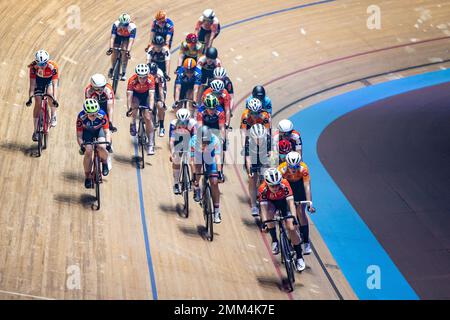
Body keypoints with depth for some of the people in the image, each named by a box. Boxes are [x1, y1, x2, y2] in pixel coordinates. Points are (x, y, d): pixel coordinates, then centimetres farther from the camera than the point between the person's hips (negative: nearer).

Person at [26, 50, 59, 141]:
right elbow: (32, 84, -29)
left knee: (50, 94, -30)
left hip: (50, 79, -1)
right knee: (38, 103, -10)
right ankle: (35, 131, -5)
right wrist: (30, 98, -38)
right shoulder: (33, 67, -32)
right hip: (39, 80, 1)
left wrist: (55, 99, -47)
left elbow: (54, 85, -38)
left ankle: (53, 116, -5)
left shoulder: (53, 67, -36)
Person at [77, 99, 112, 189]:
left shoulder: (102, 115, -33)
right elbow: (79, 135, -25)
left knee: (101, 147, -29)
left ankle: (105, 162, 6)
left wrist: (108, 143, -42)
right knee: (88, 151, -19)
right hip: (87, 132, 1)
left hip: (99, 130, 0)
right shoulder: (81, 117, -32)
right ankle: (88, 177, 0)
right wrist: (81, 145, -43)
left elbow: (107, 131, -26)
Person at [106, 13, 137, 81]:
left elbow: (131, 41, -42)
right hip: (118, 36, 1)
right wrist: (110, 48, -47)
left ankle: (124, 73, -9)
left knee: (125, 52, -20)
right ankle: (112, 68, 24)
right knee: (114, 53, -6)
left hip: (127, 38, -1)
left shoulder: (132, 27, -37)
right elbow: (112, 37, -37)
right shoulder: (116, 24, -34)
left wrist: (128, 51, -52)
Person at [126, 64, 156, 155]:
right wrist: (129, 108, -51)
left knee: (147, 117, -12)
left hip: (146, 94, 0)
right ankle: (133, 125, -6)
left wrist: (150, 108, -53)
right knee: (135, 105, -33)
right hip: (136, 94, 0)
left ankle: (151, 144, -8)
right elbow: (129, 96, -37)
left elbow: (151, 95, -39)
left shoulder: (150, 80, -34)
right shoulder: (132, 80, -34)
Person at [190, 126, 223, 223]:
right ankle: (196, 188, 18)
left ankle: (217, 212, -5)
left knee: (214, 183, -10)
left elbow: (217, 157, -40)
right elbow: (192, 160, -34)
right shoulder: (193, 140, -34)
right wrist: (194, 174, -40)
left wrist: (219, 171, -50)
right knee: (197, 174, -20)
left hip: (210, 157, -1)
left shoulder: (215, 140, -35)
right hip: (198, 155, 1)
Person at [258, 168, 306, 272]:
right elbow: (263, 208, -37)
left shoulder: (285, 185, -36)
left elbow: (291, 202, -39)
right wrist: (264, 223, -50)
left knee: (291, 228, -11)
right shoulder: (263, 189, -34)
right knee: (269, 215, -34)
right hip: (271, 202, 0)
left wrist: (294, 220, -50)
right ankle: (274, 241, -14)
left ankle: (299, 257, 2)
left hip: (283, 201, 0)